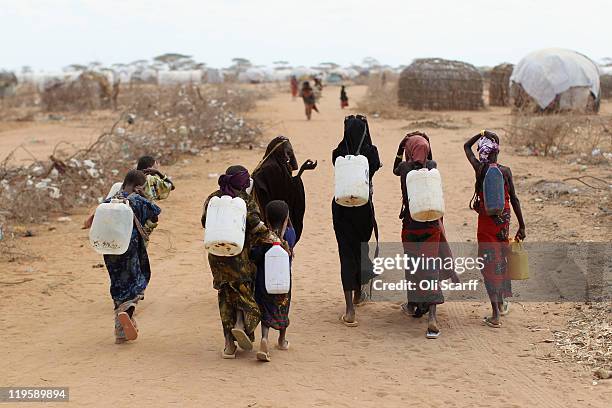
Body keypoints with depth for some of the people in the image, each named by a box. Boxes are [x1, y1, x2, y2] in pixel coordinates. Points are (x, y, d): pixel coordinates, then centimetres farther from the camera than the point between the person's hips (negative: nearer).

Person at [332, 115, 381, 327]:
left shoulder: (338, 154, -9)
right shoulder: (371, 152, -11)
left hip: (342, 208, 0)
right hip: (364, 208, 0)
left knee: (347, 253, -1)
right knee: (361, 250, 20)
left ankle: (350, 308, -12)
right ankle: (358, 293, 40)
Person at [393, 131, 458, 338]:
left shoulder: (405, 168, -6)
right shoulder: (432, 166, -2)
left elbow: (395, 169, 19)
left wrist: (400, 148, 15)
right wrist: (426, 145, 17)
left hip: (411, 224, 0)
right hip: (432, 223, 0)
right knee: (430, 267, -2)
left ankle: (413, 305, 37)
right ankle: (432, 316, -14)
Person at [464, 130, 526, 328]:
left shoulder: (479, 168, -7)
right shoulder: (505, 171, -7)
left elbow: (466, 146, 11)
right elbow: (514, 199, -5)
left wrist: (482, 134, 8)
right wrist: (521, 225, 1)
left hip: (485, 221, -1)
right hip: (503, 220, 1)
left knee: (489, 264, 2)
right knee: (500, 260, 19)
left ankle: (496, 314, -1)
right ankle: (501, 303, 34)